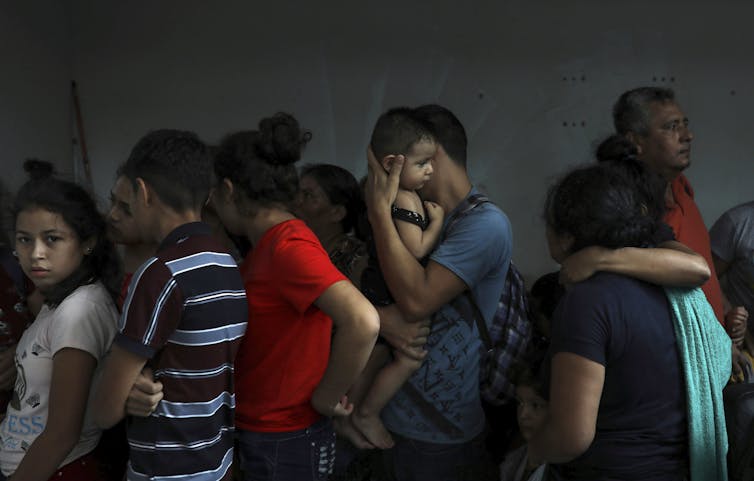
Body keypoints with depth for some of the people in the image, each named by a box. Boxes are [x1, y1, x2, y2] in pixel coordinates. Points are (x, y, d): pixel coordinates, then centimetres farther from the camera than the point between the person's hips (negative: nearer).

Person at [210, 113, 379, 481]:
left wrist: (325, 397, -23)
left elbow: (362, 322, -34)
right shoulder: (269, 245, 7)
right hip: (258, 435, 9)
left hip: (284, 445, -9)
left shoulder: (288, 246, -22)